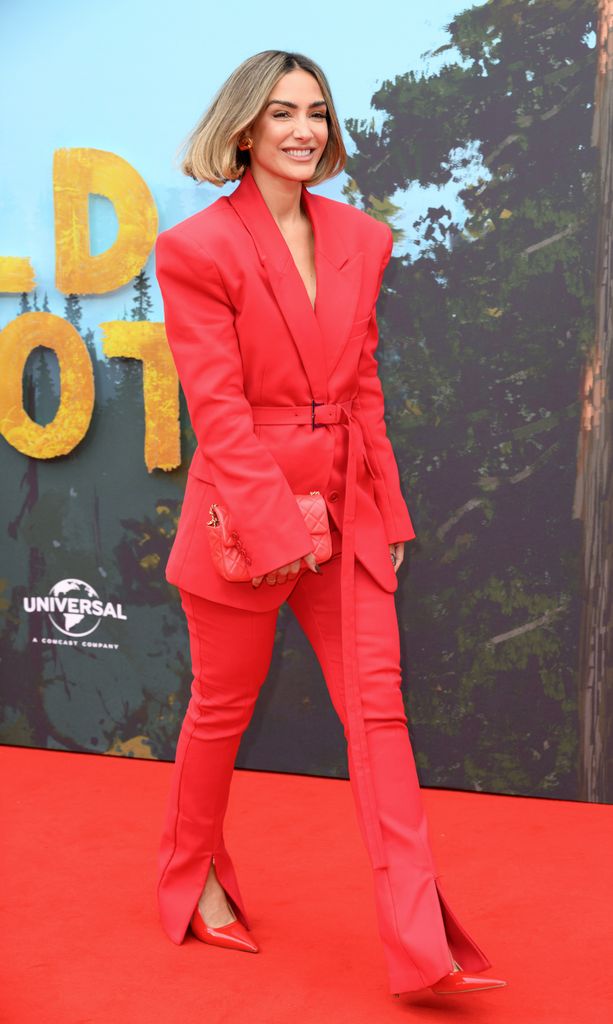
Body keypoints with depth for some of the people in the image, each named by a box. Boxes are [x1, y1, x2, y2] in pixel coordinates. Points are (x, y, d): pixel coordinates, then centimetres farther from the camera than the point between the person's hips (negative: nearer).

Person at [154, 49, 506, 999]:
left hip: (347, 504, 5)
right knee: (222, 708, 11)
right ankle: (193, 877, 37)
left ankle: (423, 946, 5)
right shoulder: (197, 248, -11)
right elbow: (218, 409, -14)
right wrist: (280, 529, -17)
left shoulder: (361, 239, 6)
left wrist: (388, 509, 10)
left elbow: (364, 384, 11)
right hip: (243, 510, -5)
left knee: (379, 706, 1)